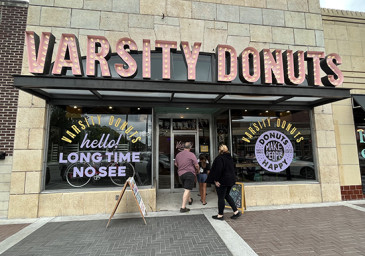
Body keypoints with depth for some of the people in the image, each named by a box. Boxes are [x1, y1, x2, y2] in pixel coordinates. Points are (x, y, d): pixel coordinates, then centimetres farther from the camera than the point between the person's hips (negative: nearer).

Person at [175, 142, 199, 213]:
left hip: (181, 173, 6)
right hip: (190, 173, -6)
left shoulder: (178, 154, 4)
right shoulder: (191, 155, -13)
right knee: (187, 190, -4)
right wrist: (197, 170, 9)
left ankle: (189, 200, 45)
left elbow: (176, 164, 17)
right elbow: (196, 165, -11)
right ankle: (183, 207, -3)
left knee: (186, 189, 24)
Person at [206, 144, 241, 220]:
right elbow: (232, 168, 15)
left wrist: (216, 180, -18)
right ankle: (236, 212, 22)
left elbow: (218, 170, -25)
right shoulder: (230, 157, 9)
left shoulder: (220, 158, -17)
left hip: (222, 181, -8)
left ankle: (220, 215, 15)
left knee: (221, 197, 3)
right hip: (231, 180, 9)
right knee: (227, 195, 22)